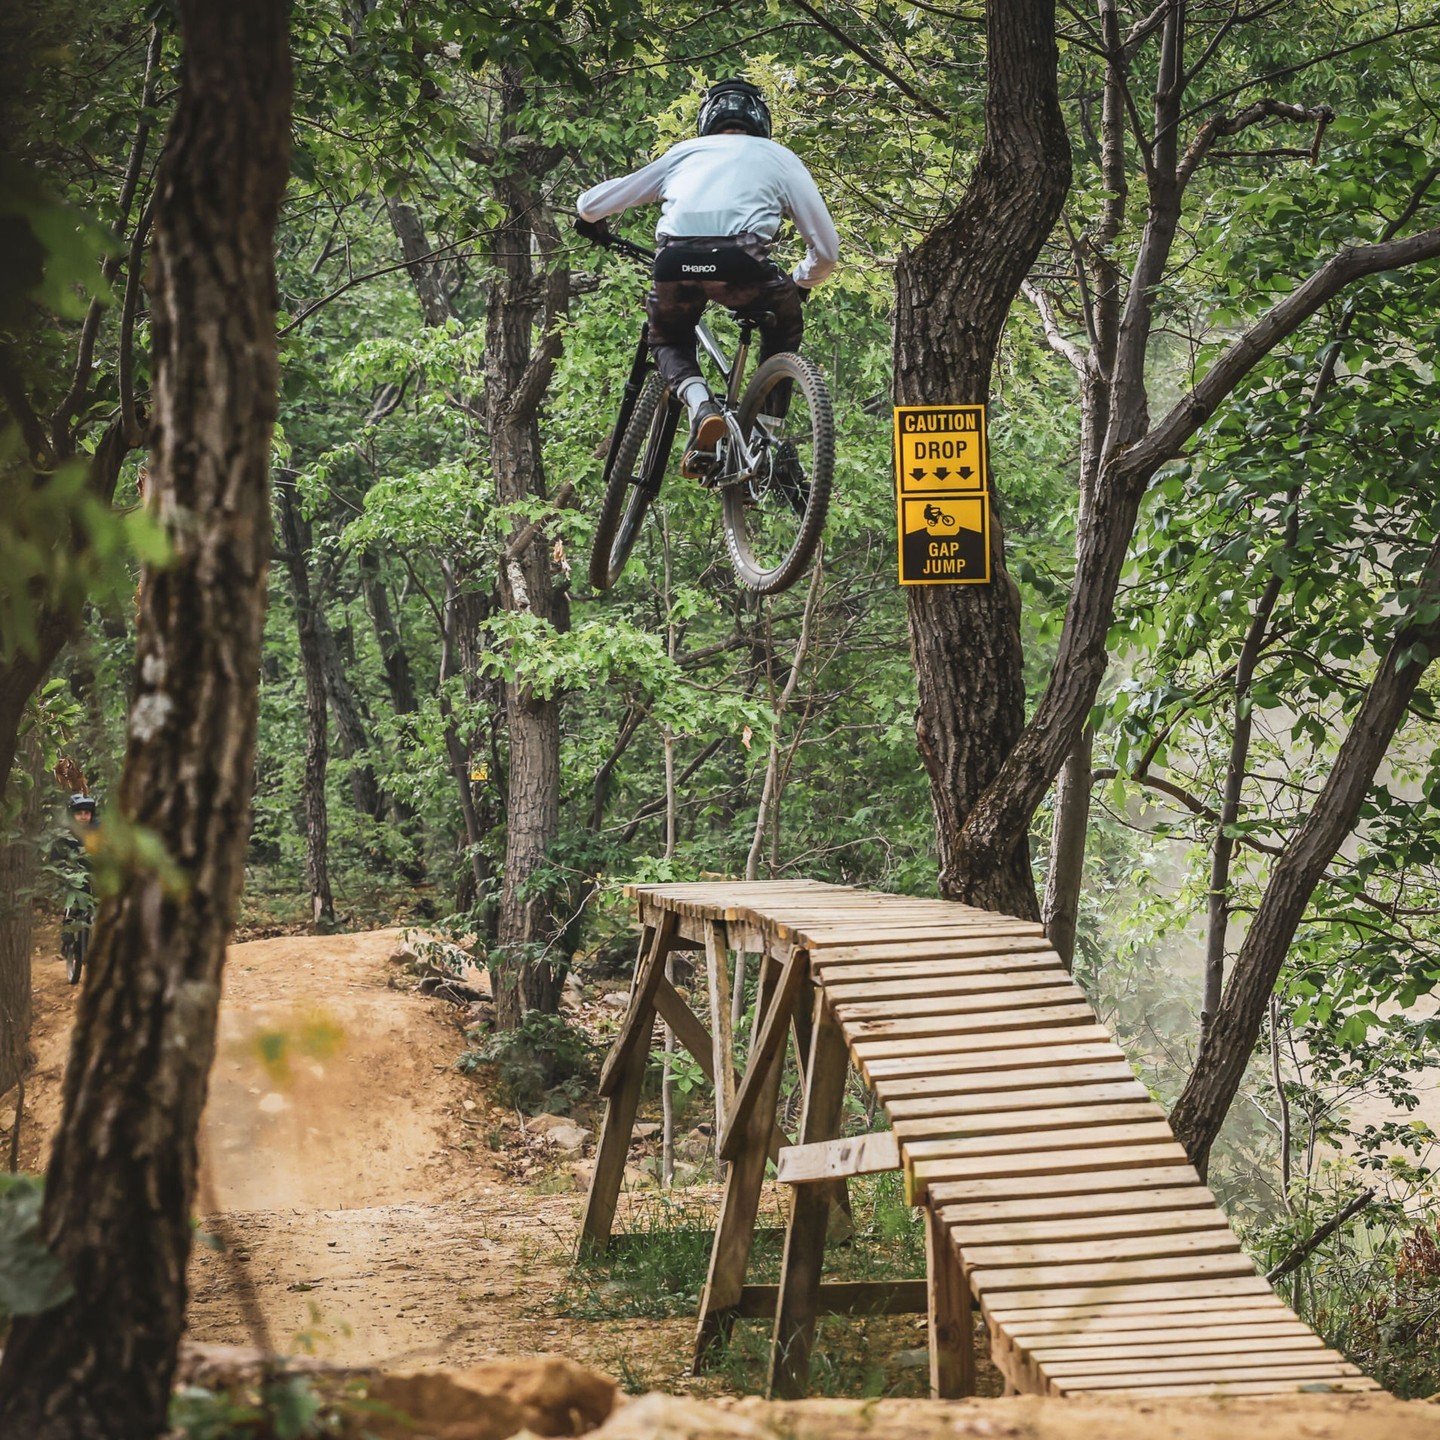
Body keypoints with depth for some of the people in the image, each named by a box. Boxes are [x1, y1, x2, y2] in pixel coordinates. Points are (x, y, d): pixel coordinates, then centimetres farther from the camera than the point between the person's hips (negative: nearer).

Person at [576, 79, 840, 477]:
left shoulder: (685, 152, 31)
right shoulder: (780, 158, 27)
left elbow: (590, 203, 33)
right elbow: (826, 249, 21)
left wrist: (594, 228, 57)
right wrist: (798, 285, 42)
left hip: (675, 262, 1)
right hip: (741, 260, -1)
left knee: (668, 341, 31)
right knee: (783, 329, 31)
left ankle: (699, 404, 0)